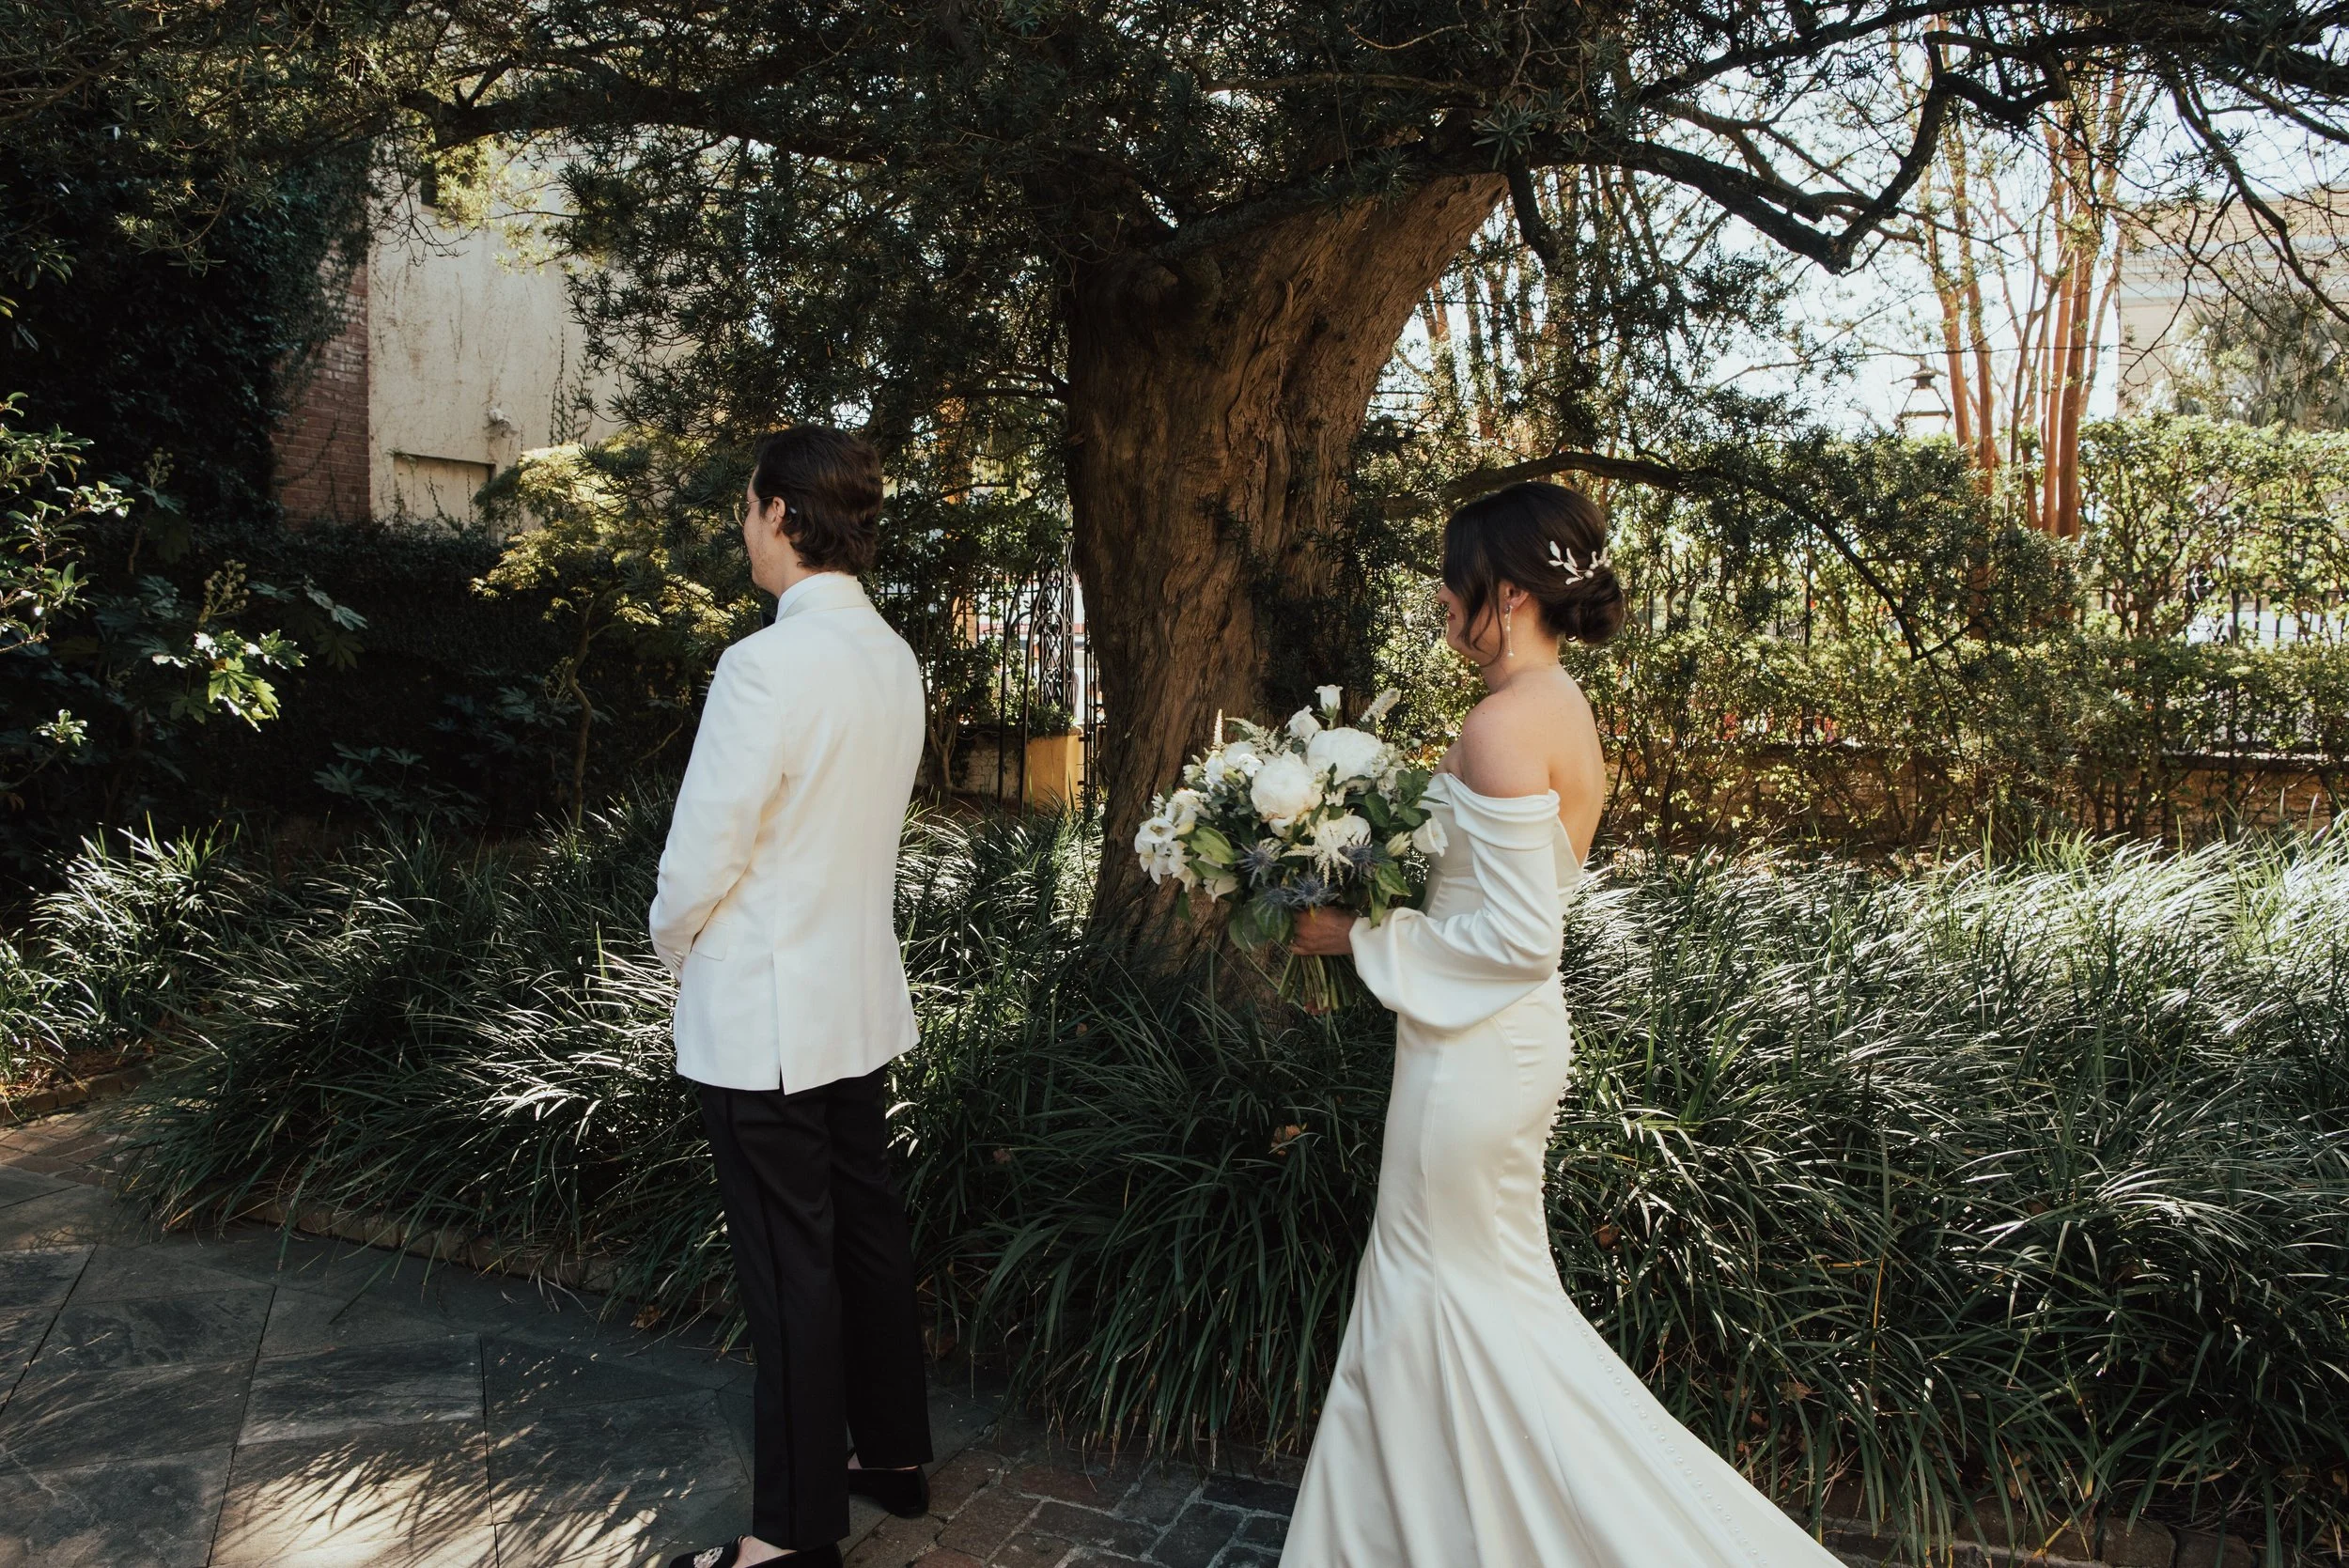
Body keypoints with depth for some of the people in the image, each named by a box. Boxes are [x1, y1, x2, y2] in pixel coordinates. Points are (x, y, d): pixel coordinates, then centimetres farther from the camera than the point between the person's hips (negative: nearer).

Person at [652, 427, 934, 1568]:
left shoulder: (766, 665, -22)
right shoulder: (893, 660, 3)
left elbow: (704, 851, -18)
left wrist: (672, 944, 2)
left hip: (760, 1016, -8)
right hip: (860, 999, 8)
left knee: (788, 1270, 3)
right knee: (866, 1231, 19)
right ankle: (893, 1453, 35)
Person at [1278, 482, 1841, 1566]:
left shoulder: (1506, 723, -22)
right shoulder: (1566, 711, 7)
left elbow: (1515, 935, -23)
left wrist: (1361, 937, -15)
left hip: (1476, 1043, -10)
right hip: (1513, 1031, 10)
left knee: (1455, 1296, 7)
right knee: (1494, 1292, 18)